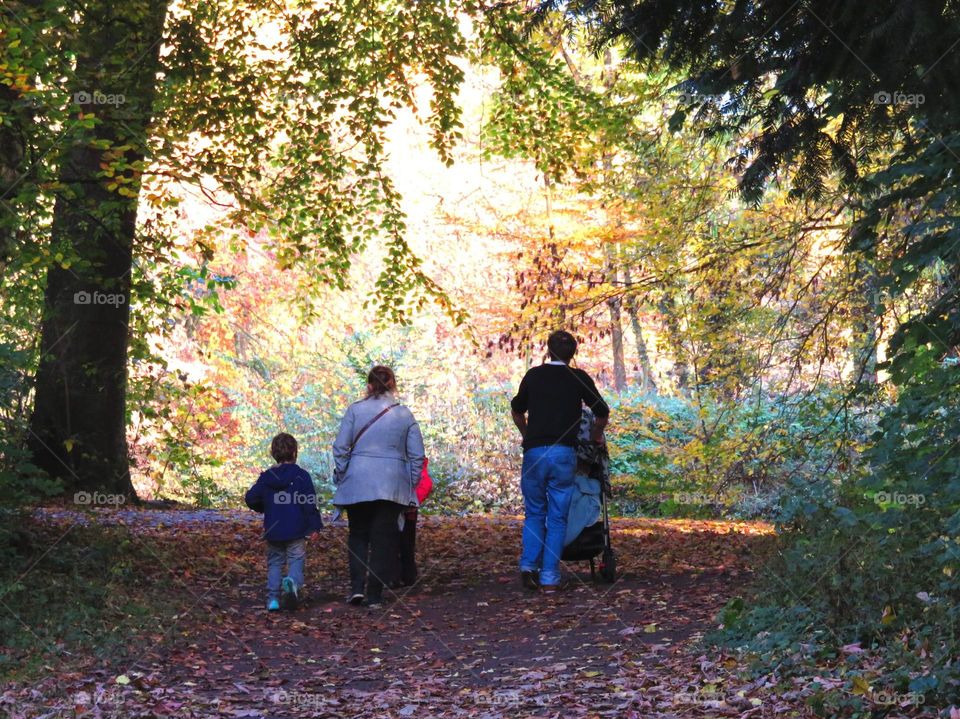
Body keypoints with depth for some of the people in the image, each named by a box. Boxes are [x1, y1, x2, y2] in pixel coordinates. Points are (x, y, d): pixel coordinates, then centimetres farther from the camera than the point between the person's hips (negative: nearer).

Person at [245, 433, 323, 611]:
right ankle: (293, 581, -28)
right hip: (296, 531, -3)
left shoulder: (265, 477, 3)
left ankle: (273, 598, 2)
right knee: (296, 559, 3)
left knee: (274, 563, 12)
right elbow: (309, 503, -10)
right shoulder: (301, 476, -6)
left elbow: (251, 498, 3)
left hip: (273, 531, 3)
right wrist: (315, 526, -5)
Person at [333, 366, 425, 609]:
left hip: (357, 484, 0)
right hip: (392, 486, 0)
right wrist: (411, 486, 12)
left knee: (358, 535, 15)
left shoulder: (355, 410, -1)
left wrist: (340, 477, 6)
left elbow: (340, 448, -3)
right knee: (384, 539, 7)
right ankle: (374, 594, 7)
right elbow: (417, 455, 4)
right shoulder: (405, 415, 3)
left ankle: (357, 586, 2)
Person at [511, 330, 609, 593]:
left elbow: (517, 410, 21)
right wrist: (596, 436, 26)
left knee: (534, 513, 16)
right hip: (564, 453, -1)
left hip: (534, 451, 1)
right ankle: (549, 578, 2)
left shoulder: (534, 375, 9)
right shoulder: (578, 378, 4)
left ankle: (529, 565, 2)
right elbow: (602, 412, 7)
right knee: (557, 517, 5)